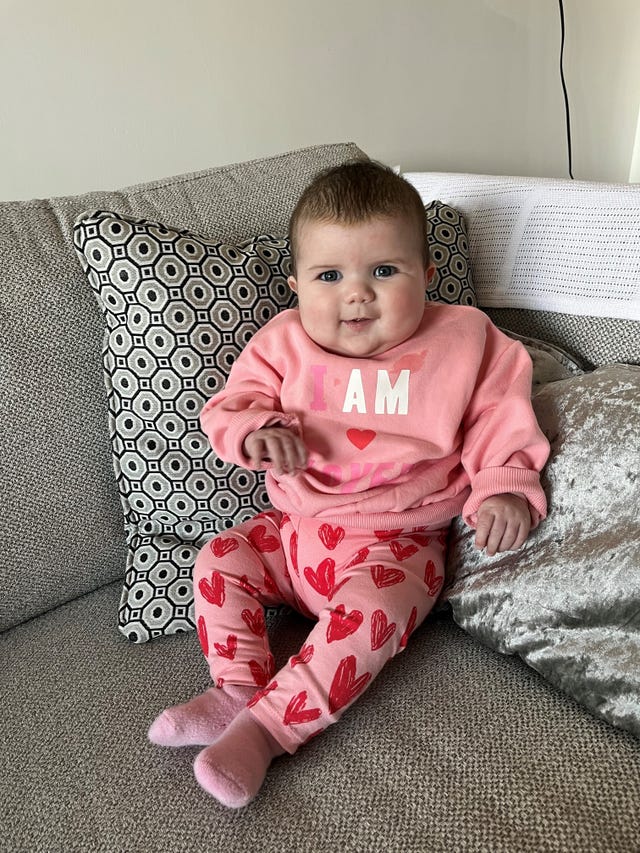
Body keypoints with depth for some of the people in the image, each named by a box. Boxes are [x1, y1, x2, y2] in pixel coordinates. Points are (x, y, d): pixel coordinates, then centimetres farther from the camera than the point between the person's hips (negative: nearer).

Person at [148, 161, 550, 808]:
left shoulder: (464, 341, -5)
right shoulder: (286, 343, -2)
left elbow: (501, 426, -1)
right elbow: (230, 405, 1)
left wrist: (506, 488, -18)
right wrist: (256, 431, -22)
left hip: (396, 543, -3)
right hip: (293, 529, 4)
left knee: (367, 613, -28)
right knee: (219, 559, -8)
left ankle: (264, 727, -18)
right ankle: (236, 688, -1)